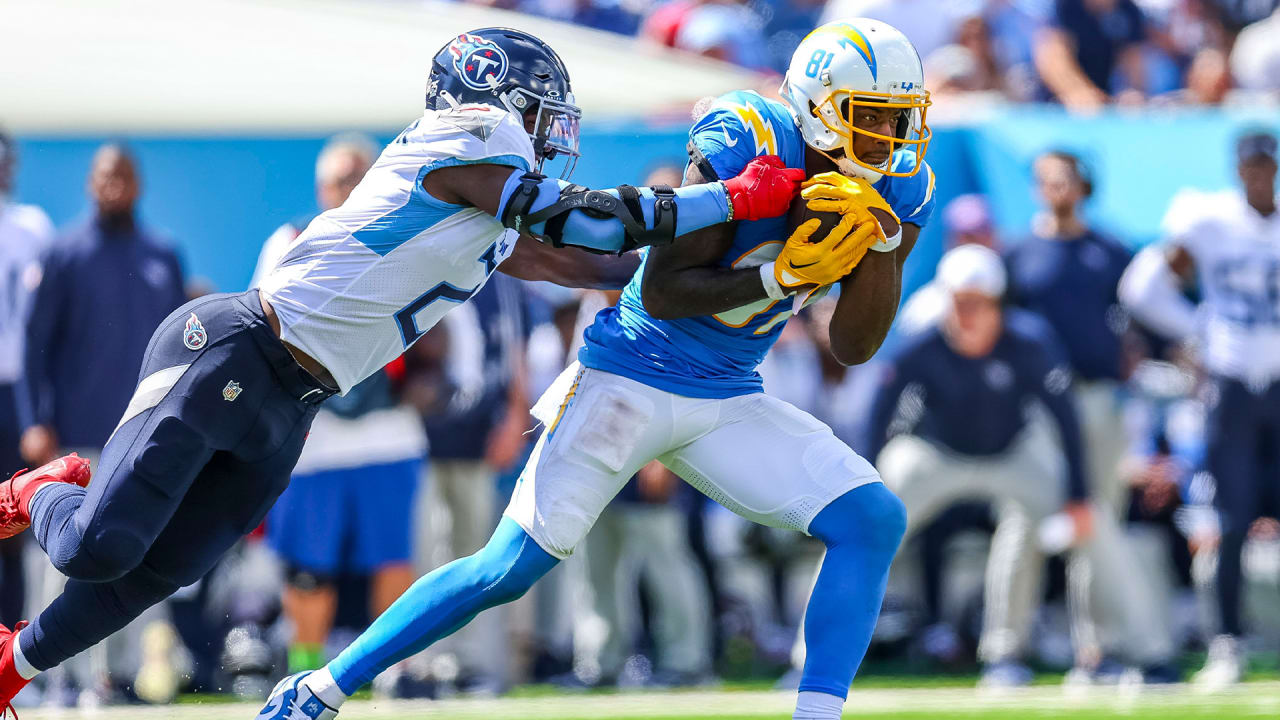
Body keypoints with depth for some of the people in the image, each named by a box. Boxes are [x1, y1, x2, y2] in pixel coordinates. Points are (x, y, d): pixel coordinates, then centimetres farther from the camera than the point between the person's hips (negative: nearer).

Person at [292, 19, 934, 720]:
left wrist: (882, 242, -19)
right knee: (511, 568, -8)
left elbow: (853, 346, -4)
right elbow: (661, 293, -20)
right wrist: (780, 276, -30)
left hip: (728, 404, 5)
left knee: (873, 520, -14)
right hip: (629, 379, -5)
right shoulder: (745, 142, -20)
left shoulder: (896, 188, -3)